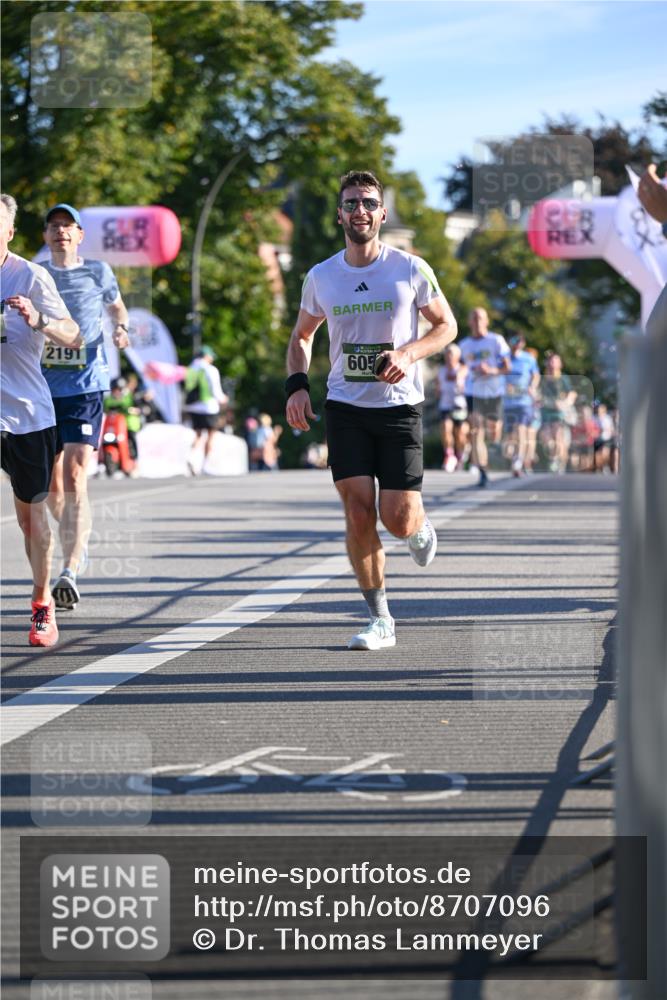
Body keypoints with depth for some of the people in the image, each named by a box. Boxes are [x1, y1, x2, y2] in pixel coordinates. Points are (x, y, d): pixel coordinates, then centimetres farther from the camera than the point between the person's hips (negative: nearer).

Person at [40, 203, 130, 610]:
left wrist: (121, 328, 2)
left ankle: (70, 573, -23)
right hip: (43, 388, 3)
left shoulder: (97, 271, 5)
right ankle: (78, 544, 39)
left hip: (86, 387, -3)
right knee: (52, 485, 11)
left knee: (75, 480, -17)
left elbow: (116, 305, 23)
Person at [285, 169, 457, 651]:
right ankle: (381, 620, 4)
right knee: (358, 514, -6)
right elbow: (302, 336, 18)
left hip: (400, 407, -2)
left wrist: (409, 352, -14)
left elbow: (447, 325, 5)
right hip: (345, 407, 2)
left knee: (398, 519, -8)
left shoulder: (410, 269, -4)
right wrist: (297, 385, 1)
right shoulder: (321, 277, 4)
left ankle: (420, 527, 32)